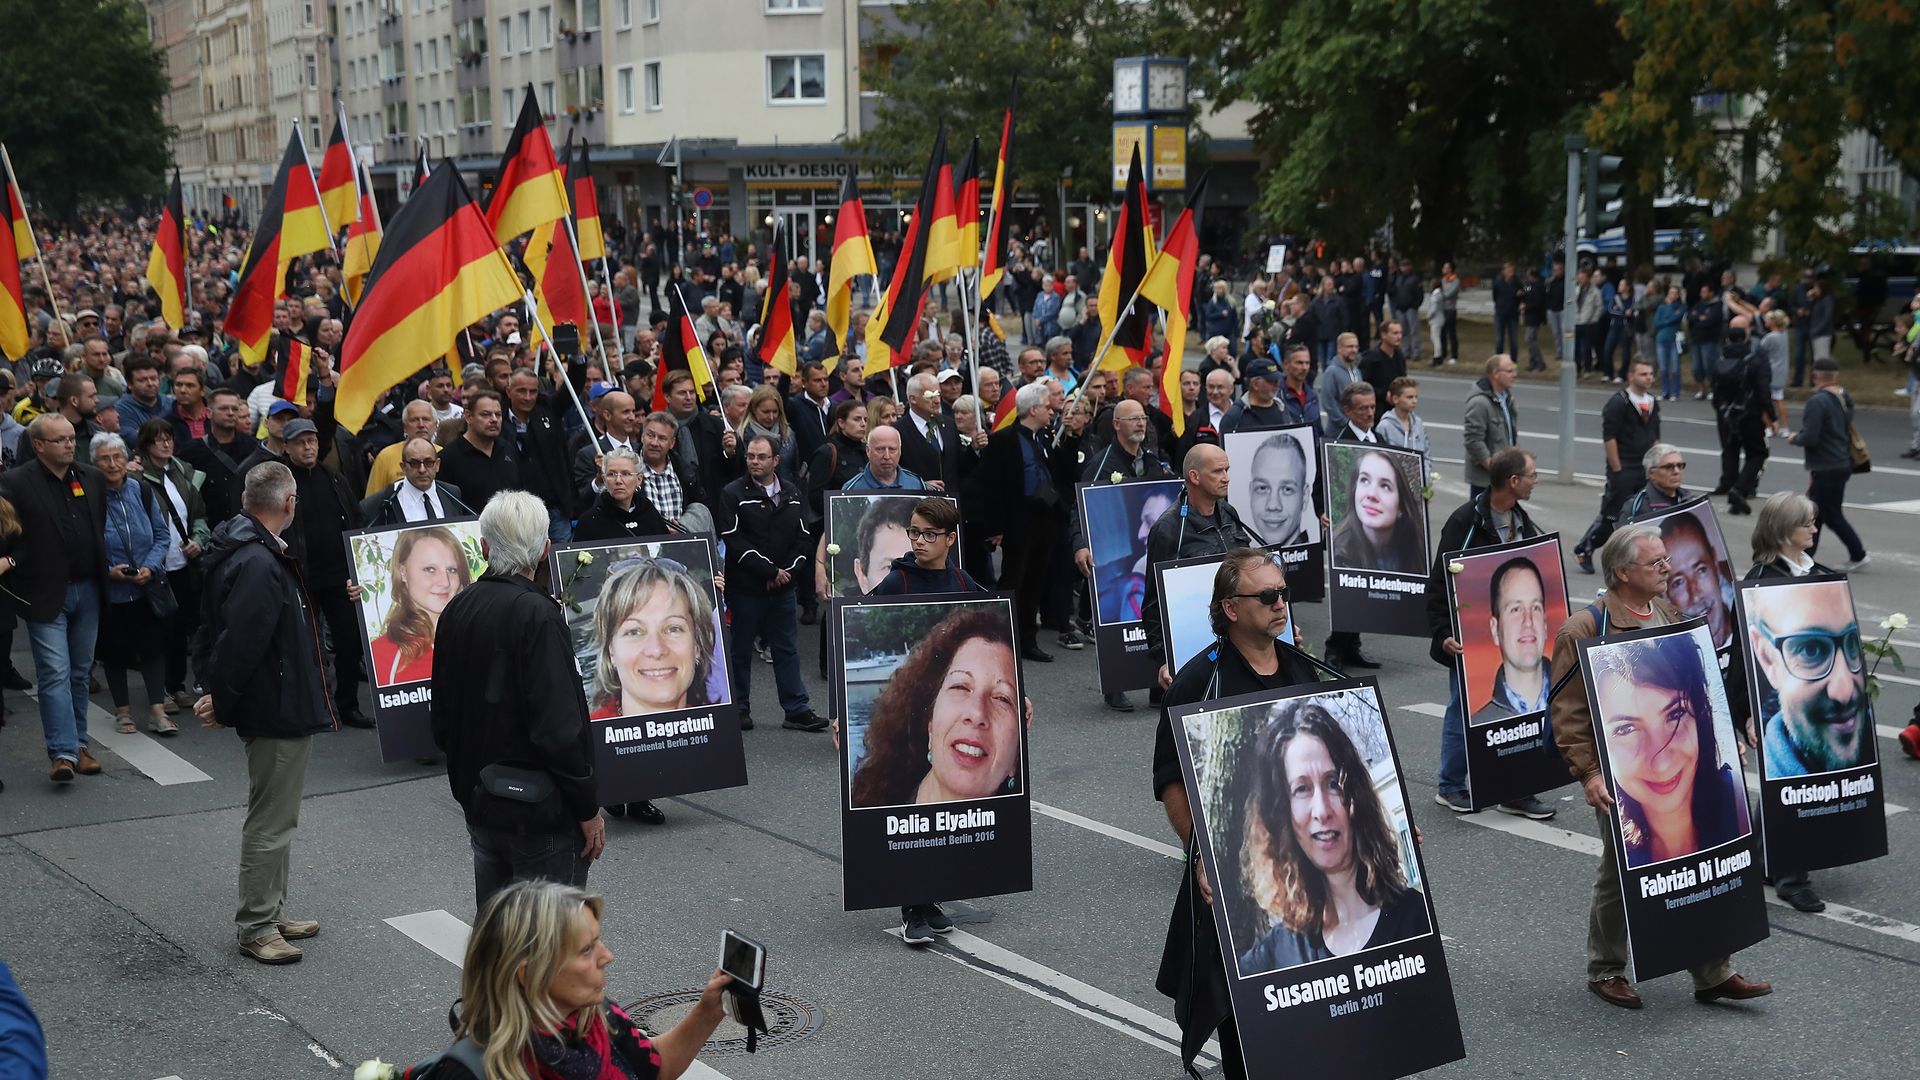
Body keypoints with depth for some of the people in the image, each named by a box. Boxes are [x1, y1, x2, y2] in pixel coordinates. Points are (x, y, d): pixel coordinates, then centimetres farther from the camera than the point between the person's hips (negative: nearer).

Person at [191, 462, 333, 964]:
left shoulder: (237, 552, 9)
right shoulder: (260, 565, -25)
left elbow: (210, 629, 18)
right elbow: (240, 642, -29)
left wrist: (216, 691, 14)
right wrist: (220, 700, -18)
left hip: (281, 706, 11)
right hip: (278, 712, -11)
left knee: (276, 817, 20)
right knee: (270, 822, -1)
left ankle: (273, 913, 31)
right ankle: (256, 927, 9)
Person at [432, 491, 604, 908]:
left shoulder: (457, 610, 5)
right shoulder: (538, 616, -19)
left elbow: (441, 717, 13)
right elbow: (560, 728, -22)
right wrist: (589, 809, -14)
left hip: (480, 806, 8)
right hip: (543, 812, -8)